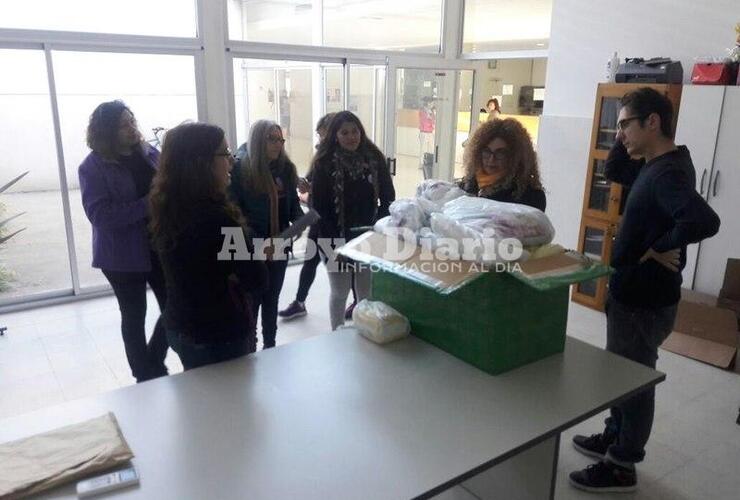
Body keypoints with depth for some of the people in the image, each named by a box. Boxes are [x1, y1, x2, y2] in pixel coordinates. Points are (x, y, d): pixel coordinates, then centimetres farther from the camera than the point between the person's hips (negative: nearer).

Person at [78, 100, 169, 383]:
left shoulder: (149, 154, 4)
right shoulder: (93, 166, -10)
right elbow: (99, 214, -20)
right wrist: (145, 206, -26)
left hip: (160, 247, 4)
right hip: (124, 255, -4)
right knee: (134, 317, 10)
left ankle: (154, 364, 31)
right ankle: (146, 377, 28)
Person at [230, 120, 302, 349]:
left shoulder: (286, 169, 2)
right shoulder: (241, 170, -12)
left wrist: (300, 220, -13)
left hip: (279, 248, 5)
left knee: (272, 300, 17)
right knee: (252, 301, 3)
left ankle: (270, 345, 32)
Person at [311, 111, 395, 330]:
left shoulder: (375, 158, 1)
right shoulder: (325, 163, -6)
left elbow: (388, 198, 4)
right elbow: (319, 207, -7)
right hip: (338, 240, -2)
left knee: (367, 294, 8)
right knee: (339, 293, 10)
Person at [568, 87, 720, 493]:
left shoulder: (668, 173, -26)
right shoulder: (658, 164, 5)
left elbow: (704, 220, -41)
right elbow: (614, 171, 21)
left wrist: (659, 249, -26)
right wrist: (626, 139, 4)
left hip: (645, 299, -10)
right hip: (633, 291, 10)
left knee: (634, 379, 6)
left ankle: (621, 467, 23)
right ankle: (613, 438, 41)